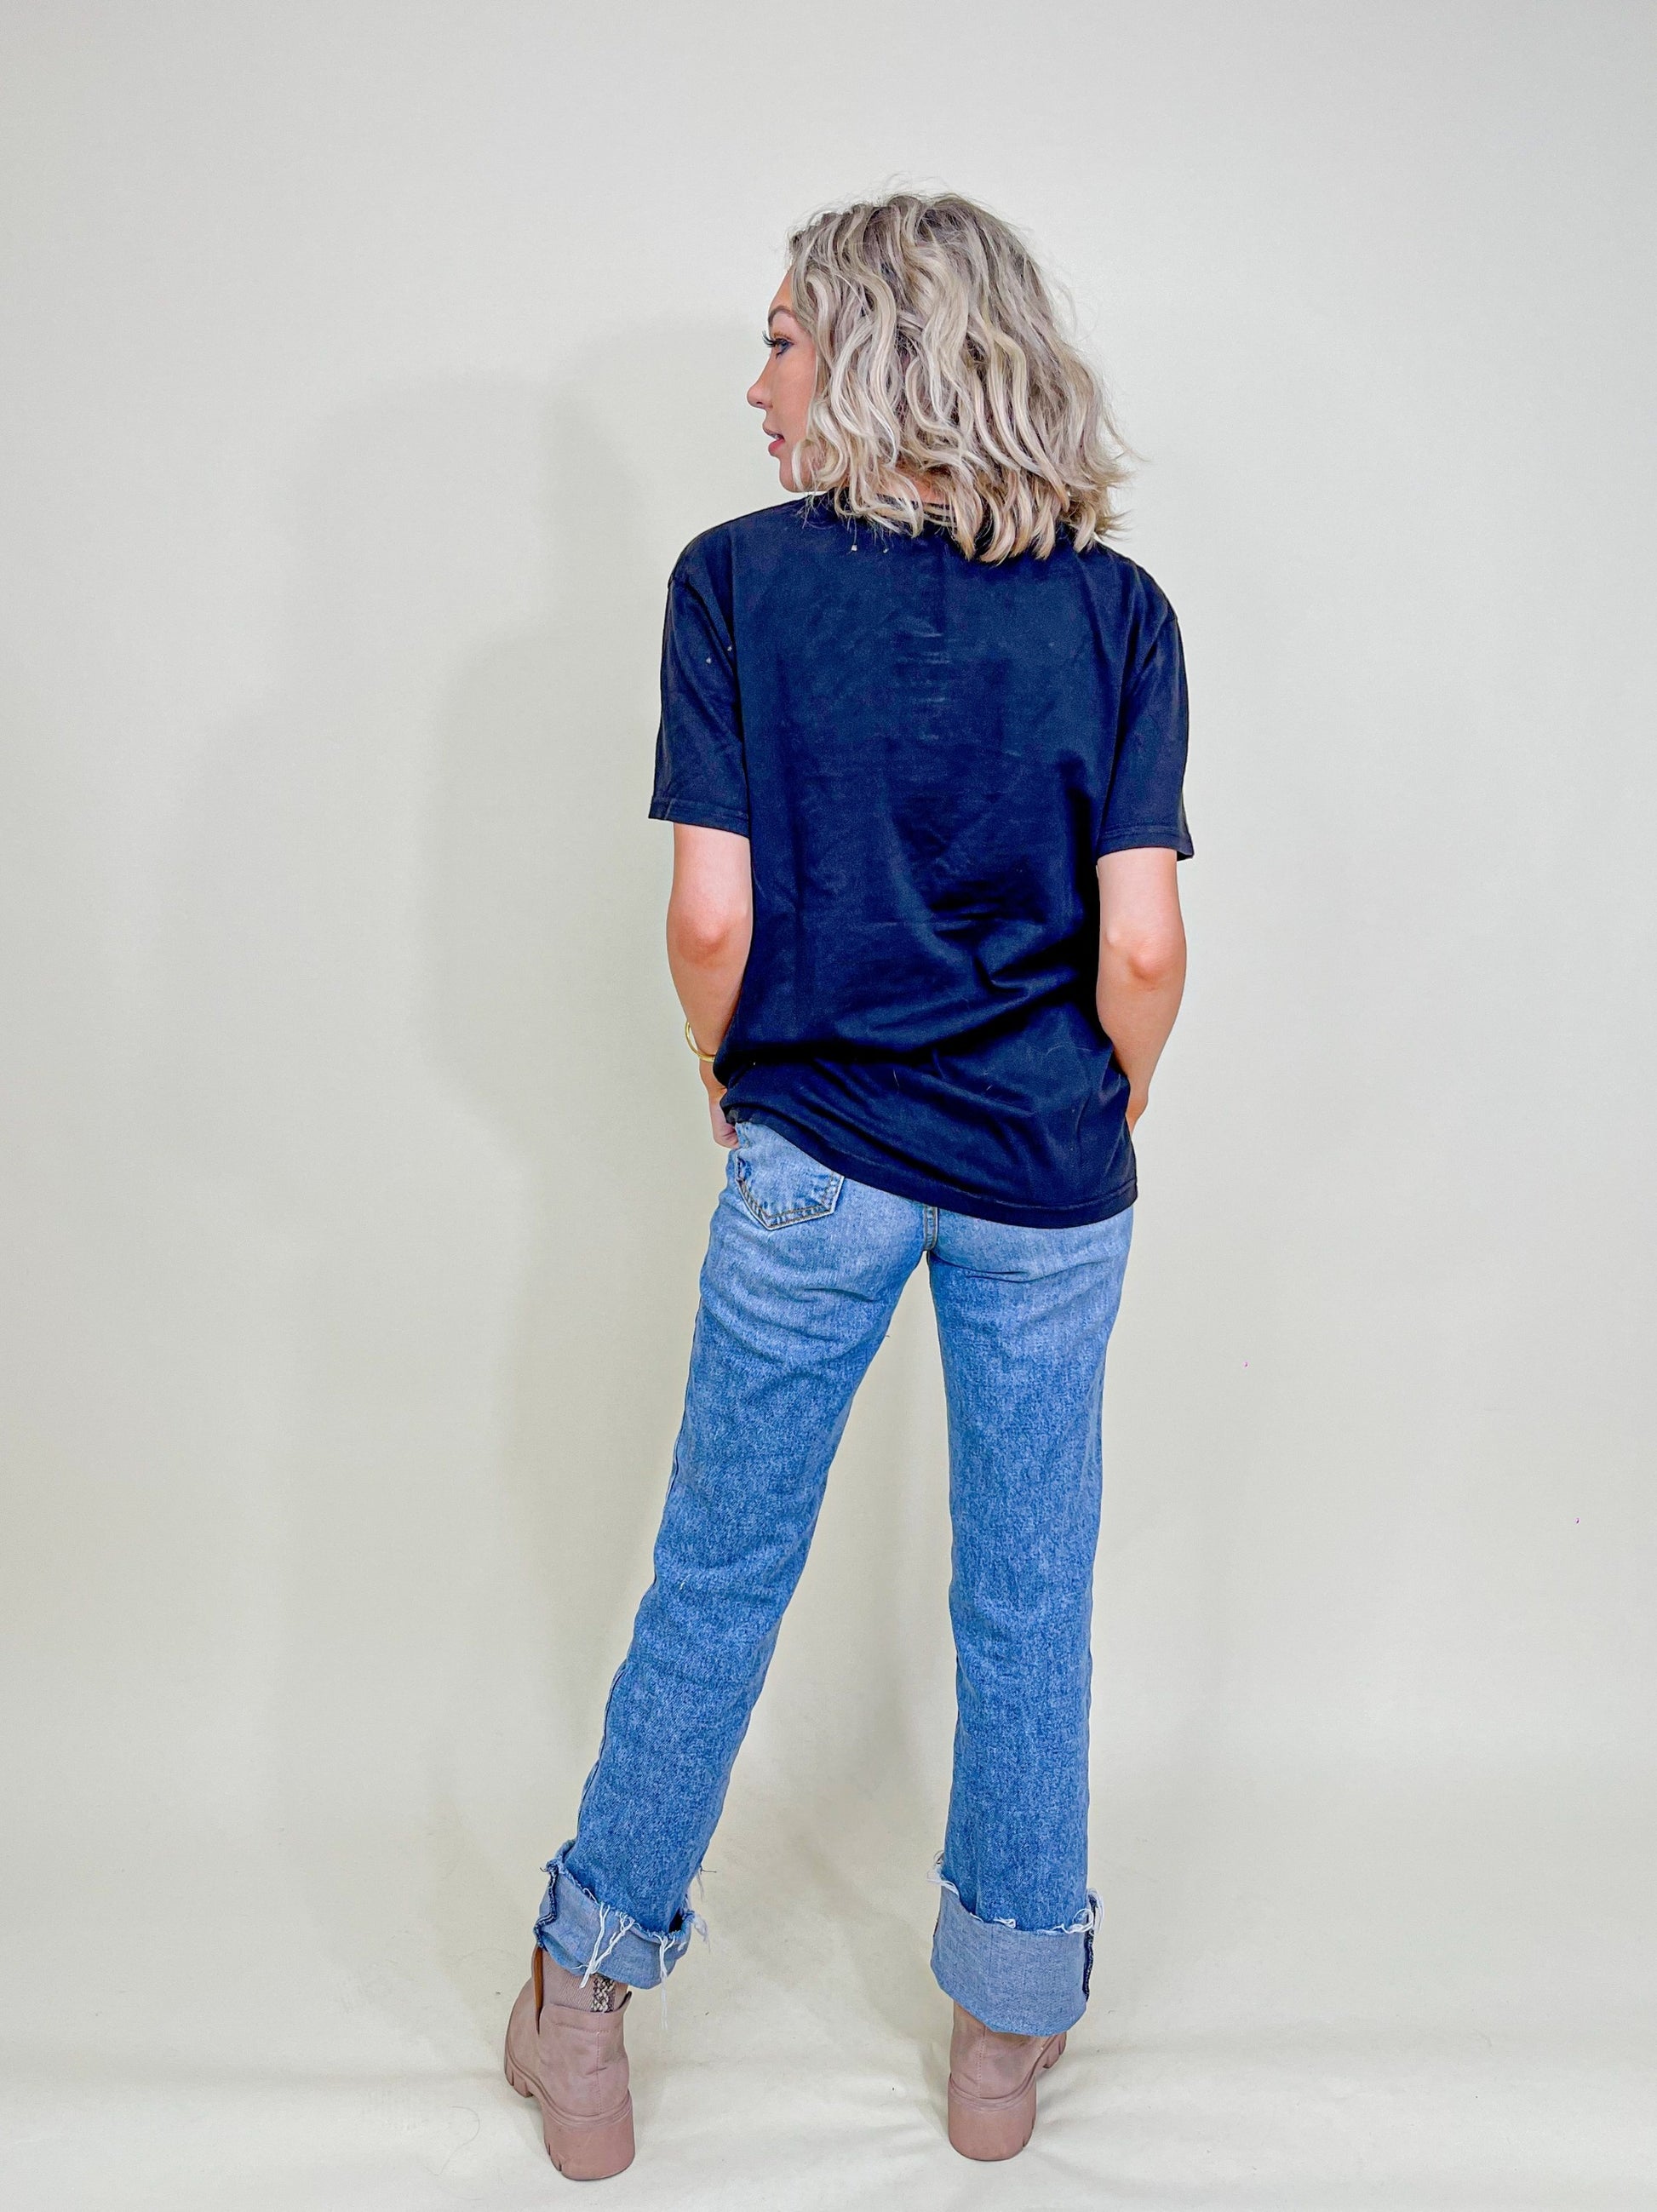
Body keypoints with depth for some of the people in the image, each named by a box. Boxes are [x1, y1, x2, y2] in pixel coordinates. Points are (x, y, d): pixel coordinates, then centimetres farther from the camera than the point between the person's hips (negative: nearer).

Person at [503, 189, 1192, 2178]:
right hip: (1050, 1181, 2)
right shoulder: (1115, 608, -3)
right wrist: (1109, 1117, 9)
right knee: (1028, 1597, 15)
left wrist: (729, 1082, 8)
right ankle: (1007, 2036, 34)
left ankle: (585, 2001, 31)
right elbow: (1142, 946, -9)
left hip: (814, 1155, -1)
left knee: (718, 1575, 15)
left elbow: (712, 919, -11)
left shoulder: (737, 579, -6)